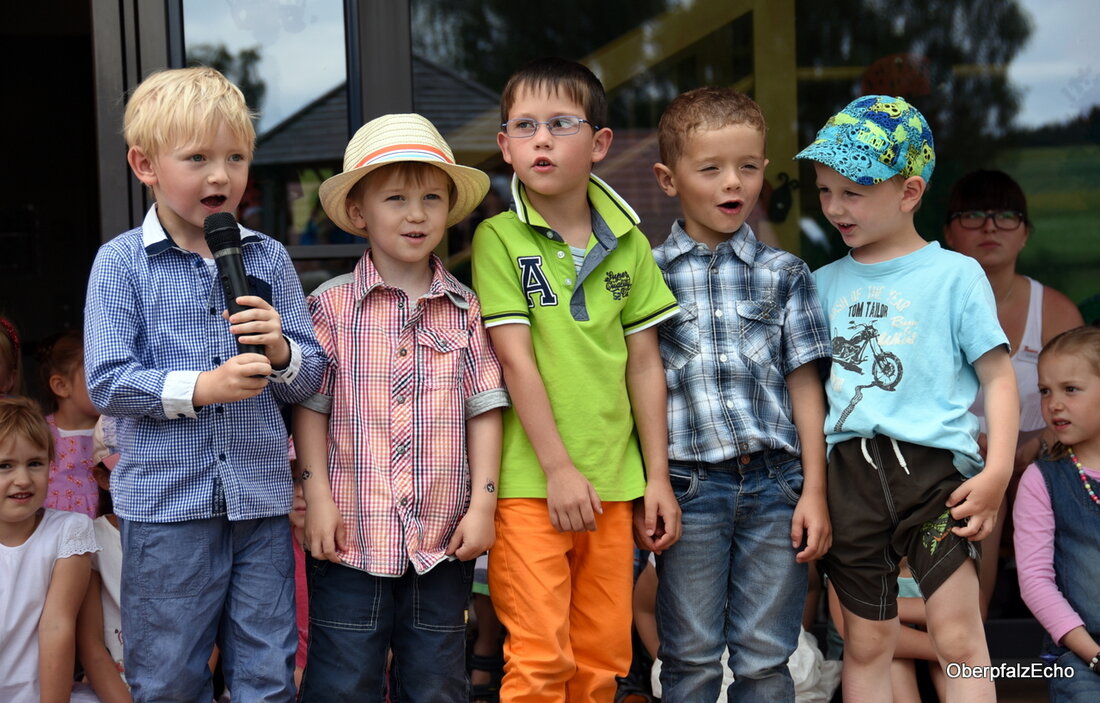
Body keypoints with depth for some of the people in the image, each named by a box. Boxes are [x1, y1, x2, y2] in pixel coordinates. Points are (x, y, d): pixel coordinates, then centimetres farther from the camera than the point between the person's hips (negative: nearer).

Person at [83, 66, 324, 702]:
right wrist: (201, 388, -18)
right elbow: (107, 382, -8)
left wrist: (281, 351, -13)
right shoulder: (122, 261, -2)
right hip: (166, 500, -2)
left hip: (261, 498, 3)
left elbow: (309, 378, 8)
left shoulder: (268, 257, 7)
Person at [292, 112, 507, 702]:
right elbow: (311, 405, 0)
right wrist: (318, 498, -6)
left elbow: (483, 407, 5)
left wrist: (483, 502, -1)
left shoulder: (464, 309, 5)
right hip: (353, 536, -2)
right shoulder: (331, 305, -1)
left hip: (442, 541, 2)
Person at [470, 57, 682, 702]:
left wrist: (657, 477, 7)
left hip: (614, 483, 4)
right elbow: (517, 359, -10)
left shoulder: (628, 244, 6)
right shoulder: (499, 238, -5)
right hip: (530, 482, -4)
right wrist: (558, 468, -14)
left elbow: (645, 364, 9)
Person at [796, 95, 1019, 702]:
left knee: (958, 637, -8)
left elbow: (997, 377, 1)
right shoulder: (825, 284, 13)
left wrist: (997, 472, -10)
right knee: (866, 645, 9)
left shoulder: (955, 274, 1)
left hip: (934, 464, -3)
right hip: (849, 472, 4)